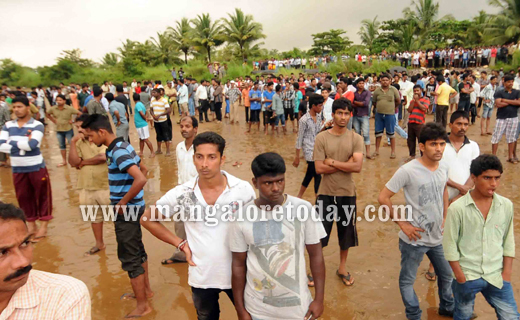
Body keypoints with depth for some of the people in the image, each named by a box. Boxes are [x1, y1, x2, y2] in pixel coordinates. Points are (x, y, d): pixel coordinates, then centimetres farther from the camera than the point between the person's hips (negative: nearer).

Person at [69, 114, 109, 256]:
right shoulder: (79, 143, 4)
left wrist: (83, 162, -10)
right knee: (95, 217, 21)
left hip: (105, 186, -5)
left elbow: (103, 157, -25)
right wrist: (73, 142, -13)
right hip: (86, 187, 6)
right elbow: (73, 162, -7)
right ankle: (99, 244, 37)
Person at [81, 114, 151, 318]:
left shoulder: (117, 151, -21)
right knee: (137, 250, 21)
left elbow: (140, 179, -32)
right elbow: (143, 170, 18)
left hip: (126, 210, -10)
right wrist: (128, 196, 13)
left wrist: (122, 203, -21)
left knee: (129, 257, 1)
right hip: (132, 207, 10)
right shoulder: (123, 146, 8)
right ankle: (146, 290, 38)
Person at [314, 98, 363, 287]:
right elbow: (319, 169, -15)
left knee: (346, 232, 17)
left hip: (347, 193, 2)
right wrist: (346, 163, -14)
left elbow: (357, 167, -17)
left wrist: (332, 162, -17)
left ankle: (342, 268, 39)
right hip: (326, 193, -1)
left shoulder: (356, 138, -4)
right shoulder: (321, 138, -7)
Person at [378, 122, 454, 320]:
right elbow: (383, 198, -19)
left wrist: (444, 218, 11)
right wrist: (402, 224, -18)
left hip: (438, 237, 6)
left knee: (446, 274, 25)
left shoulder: (444, 168, -3)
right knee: (407, 280, 10)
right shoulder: (408, 170, -23)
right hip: (414, 239, -6)